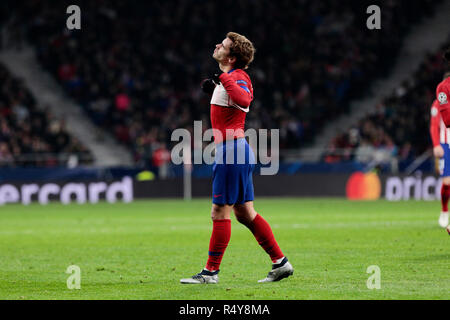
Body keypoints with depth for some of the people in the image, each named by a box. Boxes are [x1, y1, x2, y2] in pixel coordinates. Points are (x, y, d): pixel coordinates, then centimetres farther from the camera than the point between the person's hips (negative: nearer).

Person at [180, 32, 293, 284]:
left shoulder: (237, 77, -14)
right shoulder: (230, 77, 16)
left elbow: (243, 99, -37)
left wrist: (224, 78, -28)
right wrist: (215, 89, 23)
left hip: (232, 150, -10)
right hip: (235, 151, 10)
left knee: (220, 212, -5)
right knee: (245, 213, 12)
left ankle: (211, 271, 0)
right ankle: (281, 263, 14)